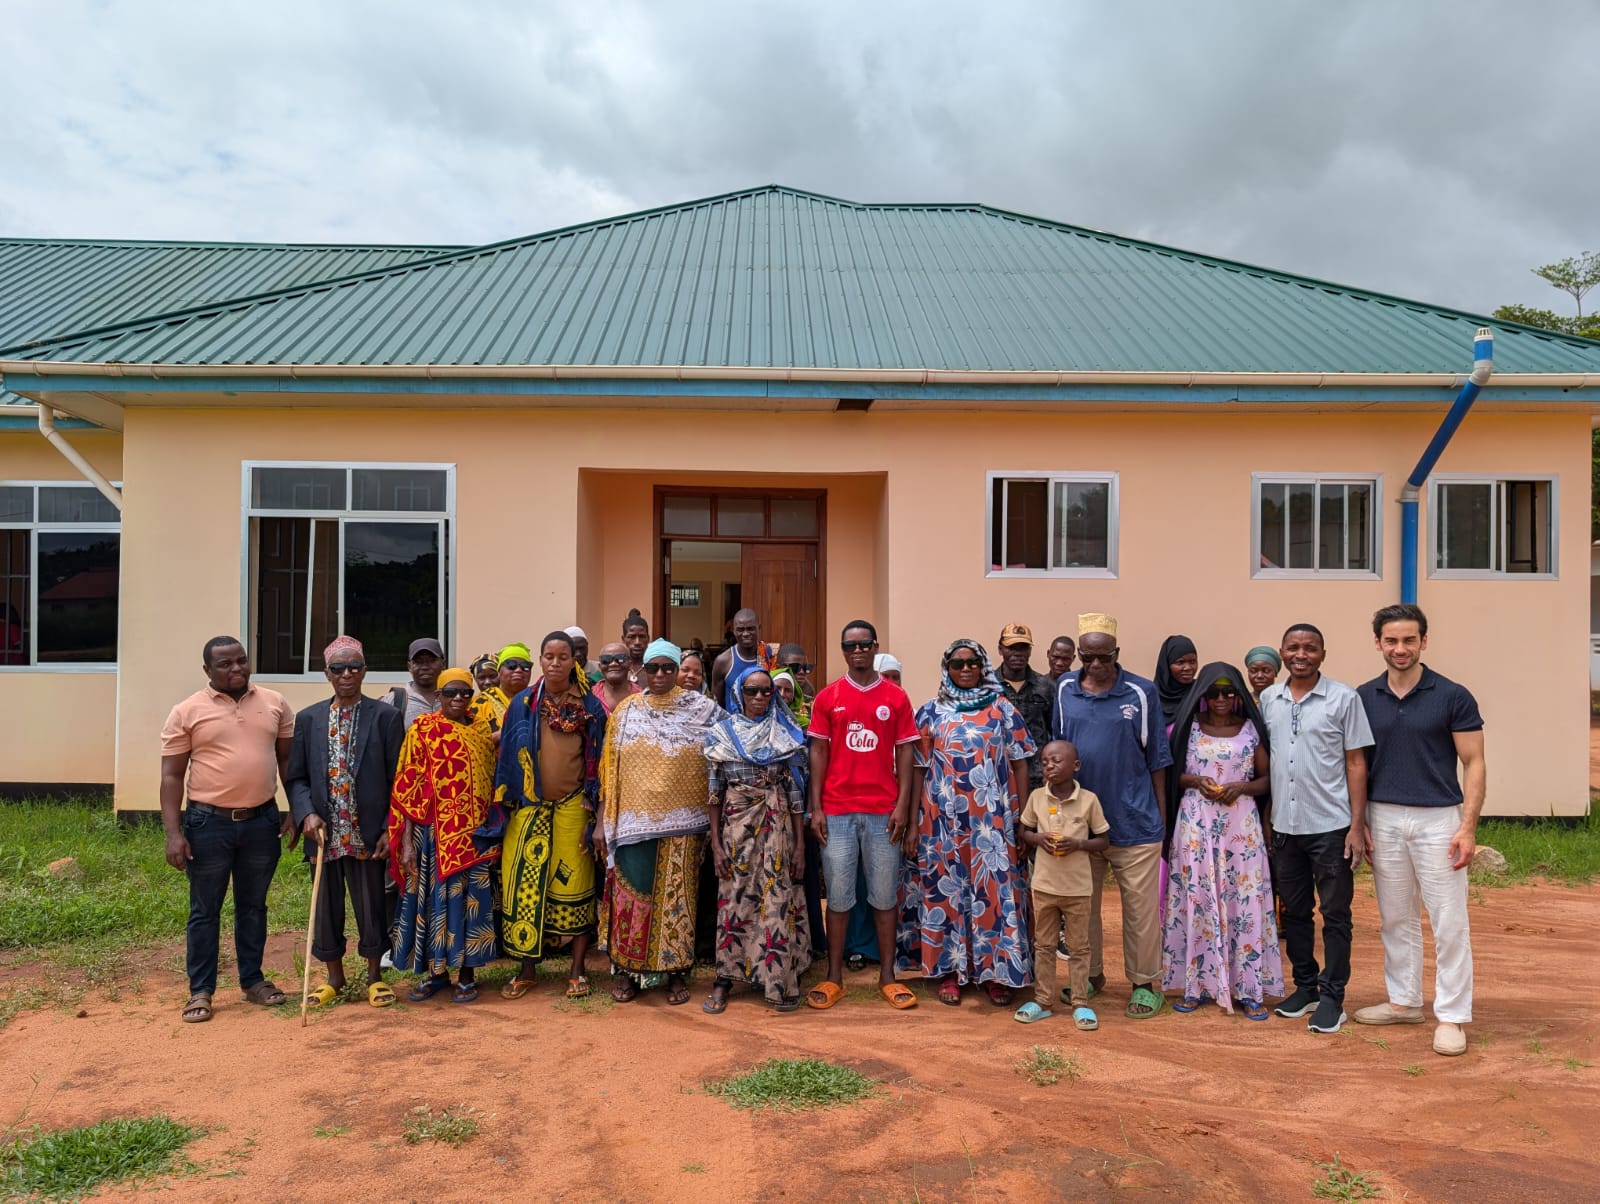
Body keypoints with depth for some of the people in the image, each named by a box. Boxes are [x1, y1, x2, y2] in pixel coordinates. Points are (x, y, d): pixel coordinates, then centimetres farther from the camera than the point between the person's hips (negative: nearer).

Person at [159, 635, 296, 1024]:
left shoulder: (274, 703, 3)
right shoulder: (187, 712, -4)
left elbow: (288, 760, 9)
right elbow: (172, 776, -4)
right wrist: (173, 833, -10)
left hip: (262, 821, 2)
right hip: (208, 823, -2)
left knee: (253, 905, 15)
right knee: (205, 911, 7)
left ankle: (253, 980, 27)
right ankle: (200, 990, 18)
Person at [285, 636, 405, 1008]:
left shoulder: (386, 717, -2)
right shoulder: (308, 719, 6)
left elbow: (398, 779, -2)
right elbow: (296, 777, 7)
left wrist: (390, 830, -8)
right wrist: (307, 814, -10)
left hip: (368, 835, -2)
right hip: (325, 833, 2)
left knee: (371, 906, 8)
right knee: (326, 907, 13)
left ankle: (375, 977, 27)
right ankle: (334, 977, 31)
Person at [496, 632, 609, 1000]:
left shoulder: (589, 706, 0)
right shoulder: (523, 704, 3)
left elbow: (599, 760, 0)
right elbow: (506, 756, 4)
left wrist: (594, 810, -5)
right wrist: (504, 805, 0)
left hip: (573, 807, -1)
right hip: (530, 807, 1)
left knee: (575, 885, 2)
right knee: (525, 885, 2)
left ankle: (577, 970, 15)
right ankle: (526, 969, 16)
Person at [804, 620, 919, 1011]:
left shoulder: (896, 697, 3)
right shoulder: (827, 697, 3)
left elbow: (905, 753, 4)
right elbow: (819, 752, 4)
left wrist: (903, 805, -4)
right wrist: (815, 808, -2)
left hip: (883, 810, 0)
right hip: (837, 811, 0)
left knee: (884, 894, 7)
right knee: (838, 894, 5)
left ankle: (887, 976, 17)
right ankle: (834, 977, 15)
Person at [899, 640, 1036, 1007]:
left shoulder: (1003, 710, 4)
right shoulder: (931, 712, 4)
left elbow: (1020, 766, 5)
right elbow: (918, 769, 4)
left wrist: (1022, 820, -1)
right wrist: (913, 824, 0)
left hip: (992, 821, 0)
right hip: (942, 821, 1)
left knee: (994, 890, 1)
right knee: (945, 890, 6)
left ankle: (994, 971, 14)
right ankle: (949, 970, 18)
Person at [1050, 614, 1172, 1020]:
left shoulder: (1141, 693, -5)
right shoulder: (1064, 689, 1)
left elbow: (1156, 758, 1)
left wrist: (1162, 816, 3)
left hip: (1134, 822, -2)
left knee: (1141, 907, 5)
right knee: (1082, 904, 14)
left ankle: (1144, 983, 20)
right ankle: (1090, 975, 30)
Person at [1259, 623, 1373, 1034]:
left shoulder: (1344, 698, -5)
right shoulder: (1268, 699, 5)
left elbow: (1356, 763, -4)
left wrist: (1357, 826, -9)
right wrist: (1263, 821, 7)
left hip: (1331, 826, -4)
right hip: (1283, 826, 4)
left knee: (1335, 915, 4)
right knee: (1294, 911, 13)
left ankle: (1332, 997, 14)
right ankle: (1305, 986, 27)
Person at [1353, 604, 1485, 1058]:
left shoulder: (1453, 696, -6)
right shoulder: (1364, 698, 3)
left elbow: (1473, 764, -5)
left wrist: (1468, 826, -12)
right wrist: (1357, 823, 4)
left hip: (1438, 820, -3)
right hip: (1384, 820, 3)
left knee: (1449, 922, 1)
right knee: (1397, 919, 14)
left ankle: (1452, 1015, 11)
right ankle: (1404, 1000, 27)